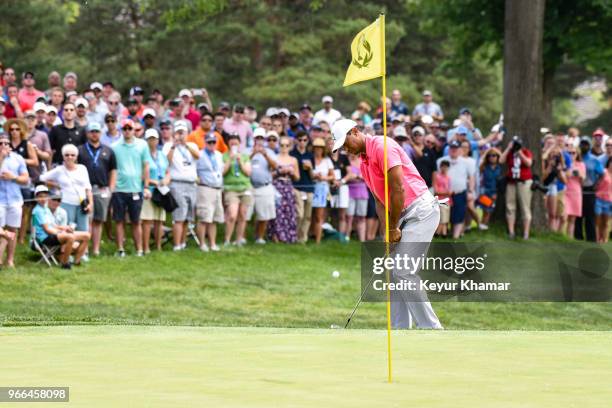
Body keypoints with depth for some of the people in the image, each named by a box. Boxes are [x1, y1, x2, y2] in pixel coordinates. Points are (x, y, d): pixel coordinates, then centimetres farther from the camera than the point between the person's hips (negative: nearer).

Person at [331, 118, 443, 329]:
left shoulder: (382, 146, -15)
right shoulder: (364, 163, 15)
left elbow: (398, 189, -20)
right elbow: (380, 200, 14)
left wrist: (393, 228, -13)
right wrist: (388, 230, -1)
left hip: (421, 209, -10)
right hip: (404, 215, 10)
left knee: (404, 270, -14)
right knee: (392, 270, 6)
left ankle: (431, 329, -8)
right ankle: (400, 330, 8)